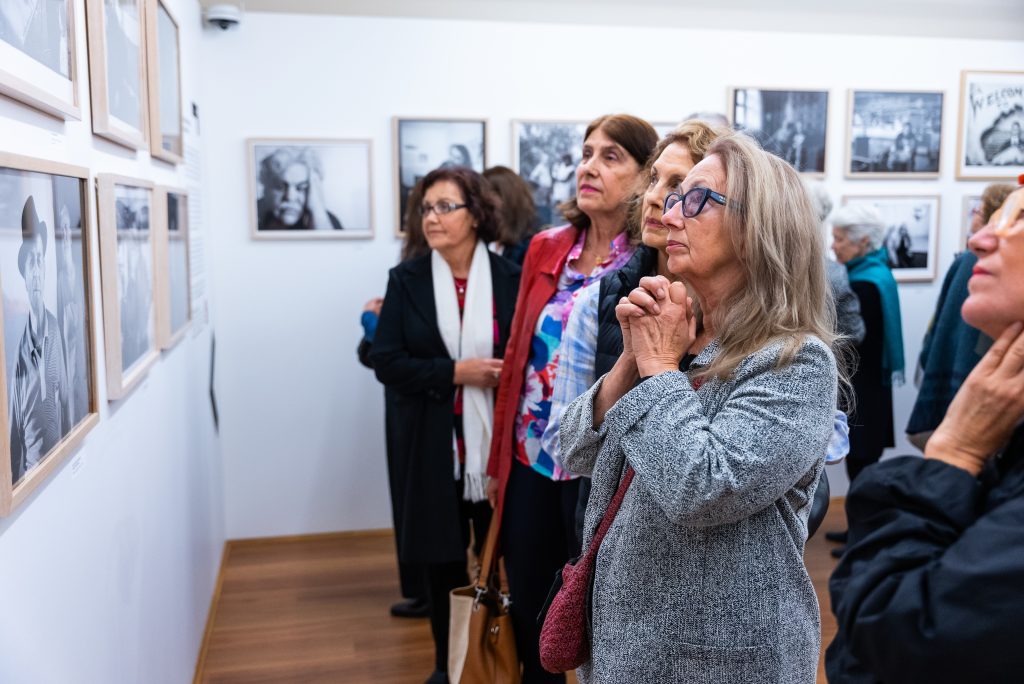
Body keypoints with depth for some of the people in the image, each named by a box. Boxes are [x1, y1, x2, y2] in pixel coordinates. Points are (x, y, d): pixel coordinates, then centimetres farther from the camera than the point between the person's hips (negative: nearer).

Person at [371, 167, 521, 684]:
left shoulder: (511, 278, -3)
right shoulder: (406, 279, 0)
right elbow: (386, 361, -6)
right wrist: (455, 372, -15)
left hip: (500, 441, -1)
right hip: (434, 445, 1)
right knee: (442, 559, 12)